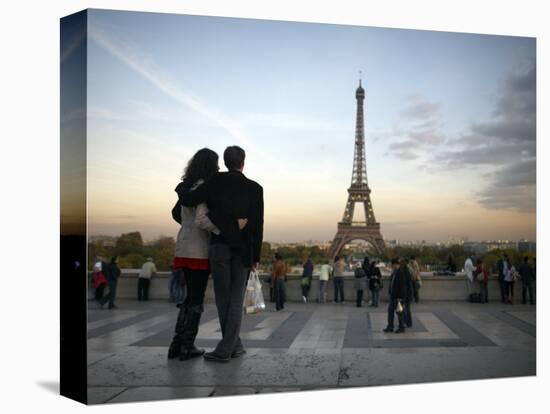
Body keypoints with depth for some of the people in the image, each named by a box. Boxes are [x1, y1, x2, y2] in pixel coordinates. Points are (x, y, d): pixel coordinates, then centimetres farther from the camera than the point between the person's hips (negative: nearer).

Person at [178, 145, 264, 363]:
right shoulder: (255, 188, 1)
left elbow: (188, 200, -9)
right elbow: (258, 224, -3)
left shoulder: (216, 182, -3)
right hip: (243, 249, 1)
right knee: (236, 299, 6)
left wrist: (180, 188, 15)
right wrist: (256, 255, 3)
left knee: (223, 297, 9)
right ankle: (225, 348, 1)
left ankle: (234, 345, 11)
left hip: (220, 246, -1)